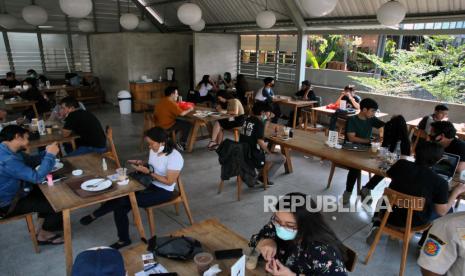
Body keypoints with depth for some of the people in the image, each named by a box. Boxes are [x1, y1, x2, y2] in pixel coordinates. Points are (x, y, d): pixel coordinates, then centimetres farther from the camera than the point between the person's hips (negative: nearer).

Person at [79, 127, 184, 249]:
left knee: (124, 200, -22)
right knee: (120, 206, -15)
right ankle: (123, 240, 2)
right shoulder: (154, 150, 0)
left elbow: (169, 181, -21)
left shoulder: (175, 157, -23)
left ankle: (95, 215, 2)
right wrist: (142, 164, -4)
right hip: (150, 184, 7)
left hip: (163, 192, -7)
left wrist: (148, 172, -23)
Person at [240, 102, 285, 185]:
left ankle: (262, 174, 30)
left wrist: (266, 118, 15)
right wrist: (269, 152, -8)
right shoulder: (259, 123, -17)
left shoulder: (247, 120, 7)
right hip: (254, 155, -8)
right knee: (282, 158, 5)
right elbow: (260, 142, -25)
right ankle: (265, 178, 8)